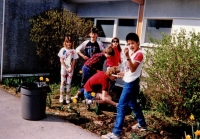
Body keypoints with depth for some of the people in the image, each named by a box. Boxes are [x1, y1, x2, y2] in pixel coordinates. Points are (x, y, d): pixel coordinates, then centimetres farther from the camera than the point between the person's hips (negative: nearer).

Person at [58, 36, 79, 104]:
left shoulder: (73, 51, 3)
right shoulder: (63, 50, -1)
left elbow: (74, 61, 3)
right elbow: (61, 60, -4)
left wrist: (71, 68, -9)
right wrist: (66, 68, -12)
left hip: (71, 69, 1)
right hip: (64, 68, -1)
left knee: (69, 83, 5)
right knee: (63, 82, 1)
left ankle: (67, 97, 12)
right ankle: (61, 97, 6)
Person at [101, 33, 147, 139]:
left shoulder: (139, 54, -17)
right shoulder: (132, 52, 11)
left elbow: (133, 69, -27)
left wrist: (127, 57, -34)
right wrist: (124, 73, 13)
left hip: (131, 83, -10)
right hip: (129, 82, 10)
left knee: (121, 106, -11)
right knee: (133, 104, 23)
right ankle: (142, 124, 41)